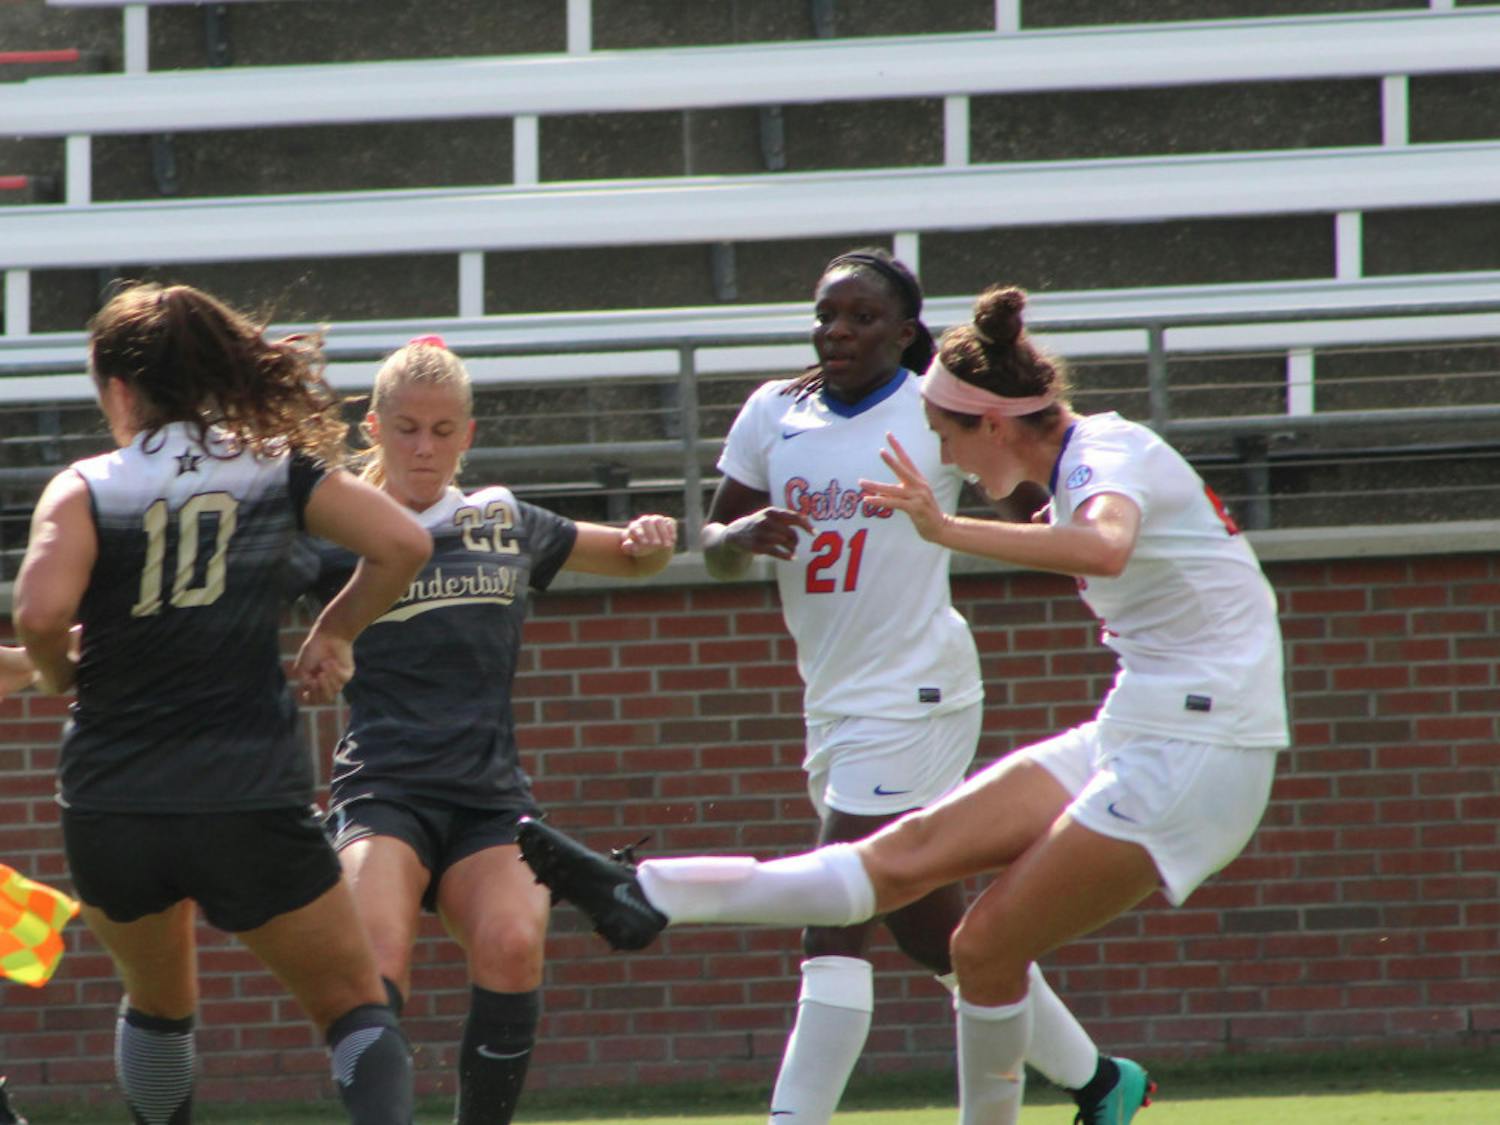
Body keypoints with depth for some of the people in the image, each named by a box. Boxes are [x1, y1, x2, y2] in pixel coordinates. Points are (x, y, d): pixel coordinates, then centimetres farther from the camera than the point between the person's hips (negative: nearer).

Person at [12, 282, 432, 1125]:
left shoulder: (85, 489, -2)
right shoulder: (279, 469, 4)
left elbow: (42, 611, -18)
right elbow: (401, 544, -4)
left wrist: (56, 670, 3)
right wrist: (334, 632, 11)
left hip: (108, 813, 1)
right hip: (251, 799, -1)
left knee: (159, 999, 27)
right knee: (354, 1005, 7)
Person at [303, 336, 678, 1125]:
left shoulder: (507, 526, 17)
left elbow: (633, 559, 30)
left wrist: (652, 538, 8)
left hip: (490, 797, 3)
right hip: (382, 789, -3)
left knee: (513, 944, -25)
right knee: (379, 955, -29)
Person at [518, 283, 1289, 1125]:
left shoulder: (1109, 456, -16)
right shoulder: (1093, 451, 12)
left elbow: (1106, 548, -40)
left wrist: (949, 530, -47)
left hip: (1192, 758, -9)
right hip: (1127, 740, 9)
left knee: (986, 946, -7)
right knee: (913, 851, -1)